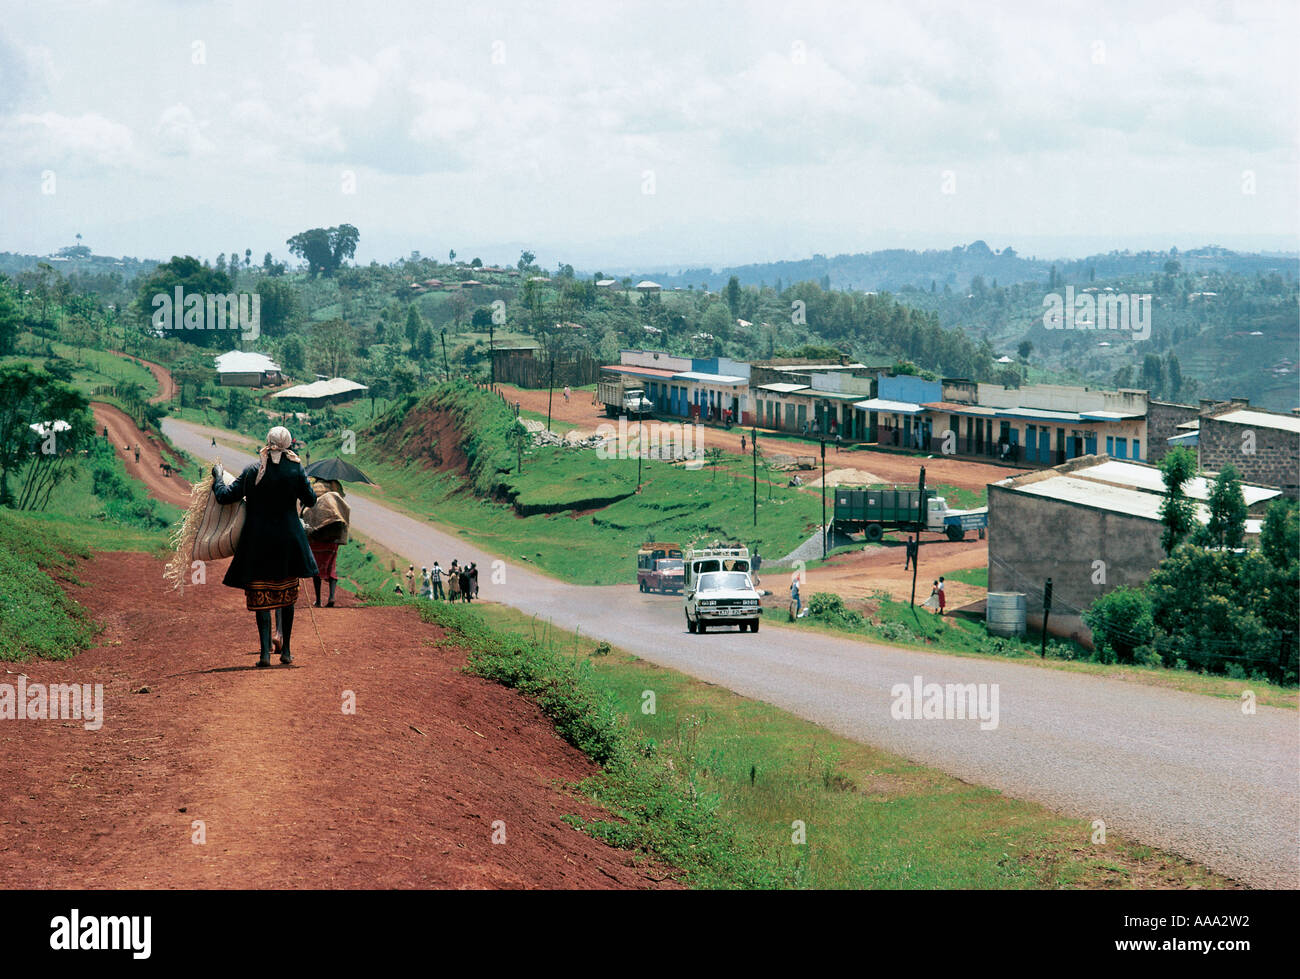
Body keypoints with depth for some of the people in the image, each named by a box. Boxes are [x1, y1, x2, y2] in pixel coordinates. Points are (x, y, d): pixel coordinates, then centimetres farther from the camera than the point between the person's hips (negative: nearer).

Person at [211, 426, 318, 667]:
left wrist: (218, 477, 16)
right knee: (286, 595, 14)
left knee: (261, 596, 3)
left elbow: (225, 496, -2)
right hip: (288, 540, 1)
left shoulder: (252, 471, -7)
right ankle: (286, 649, 18)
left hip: (258, 541, -1)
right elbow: (311, 500, 3)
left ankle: (265, 651, -8)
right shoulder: (295, 469, -6)